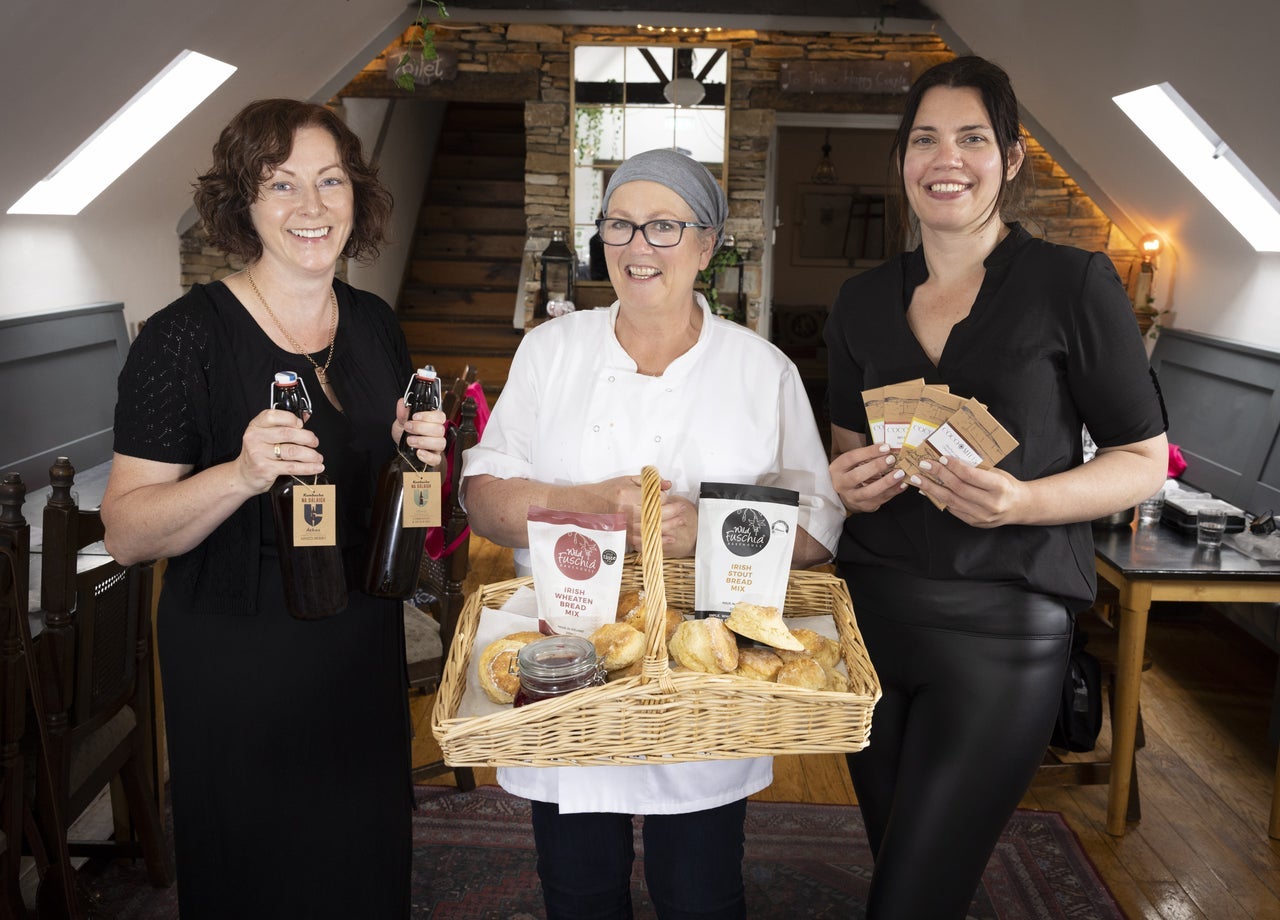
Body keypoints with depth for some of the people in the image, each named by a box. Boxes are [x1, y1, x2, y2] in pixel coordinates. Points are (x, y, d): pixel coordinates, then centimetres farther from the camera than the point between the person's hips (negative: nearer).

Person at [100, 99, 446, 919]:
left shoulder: (376, 325, 3)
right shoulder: (186, 336, -14)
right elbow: (126, 531, -15)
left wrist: (420, 451, -6)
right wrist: (240, 475, -31)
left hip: (365, 649, 5)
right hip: (238, 660, -5)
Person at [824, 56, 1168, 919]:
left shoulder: (1073, 283, -6)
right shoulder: (864, 300, 8)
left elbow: (1144, 458, -3)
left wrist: (1021, 502, -20)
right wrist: (848, 483, -5)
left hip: (1001, 625, -4)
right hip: (872, 611, 5)